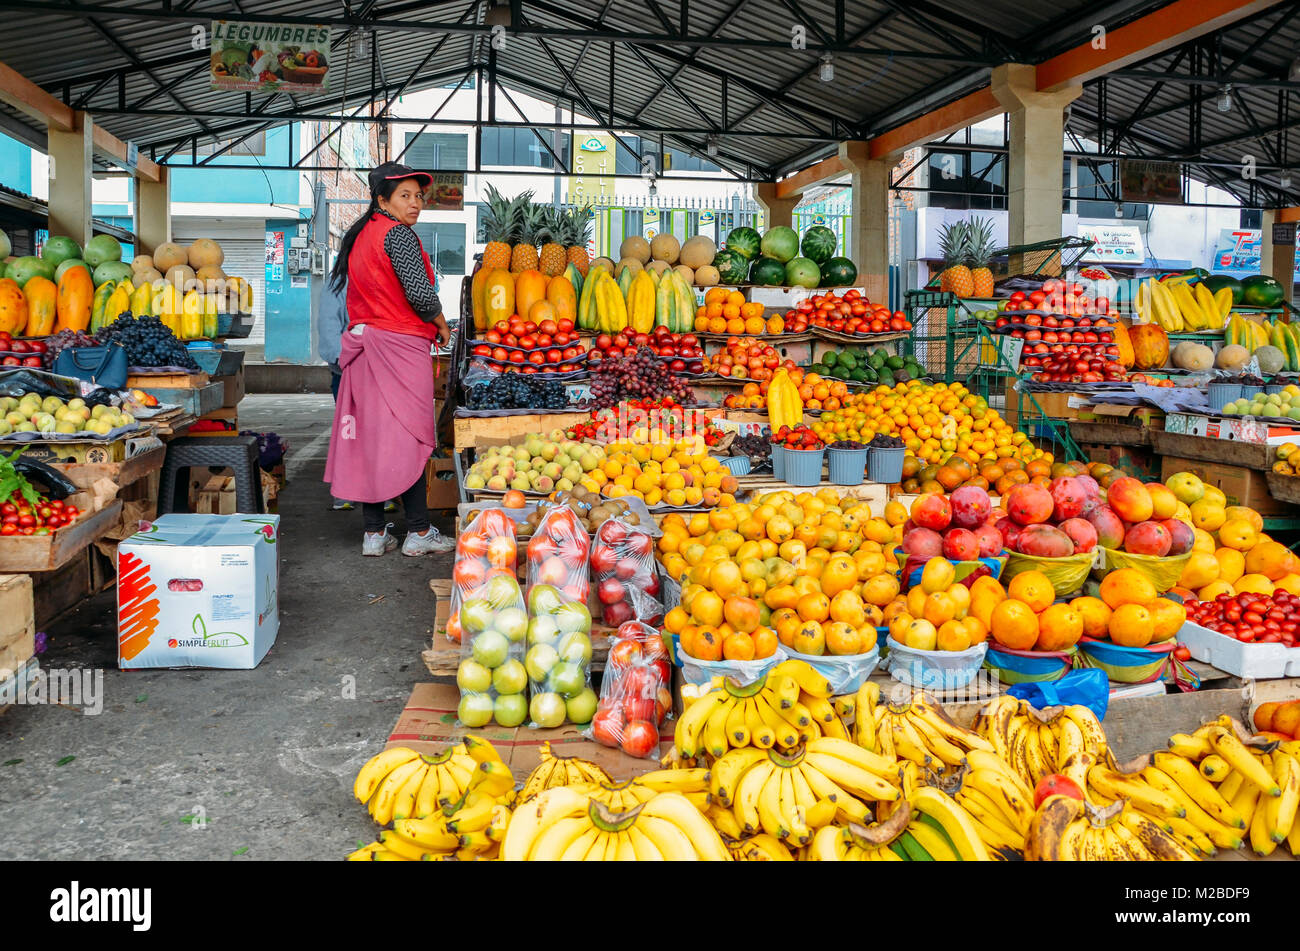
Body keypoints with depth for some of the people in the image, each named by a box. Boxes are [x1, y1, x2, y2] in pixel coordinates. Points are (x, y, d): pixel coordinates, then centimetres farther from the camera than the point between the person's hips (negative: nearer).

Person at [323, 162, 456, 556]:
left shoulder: (360, 236, 17)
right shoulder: (397, 233, -10)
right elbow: (421, 294, -19)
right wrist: (441, 326, -2)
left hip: (365, 343, 8)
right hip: (400, 346, -8)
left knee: (371, 435, 7)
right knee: (408, 437, -3)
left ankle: (374, 532, 11)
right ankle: (419, 531, 3)